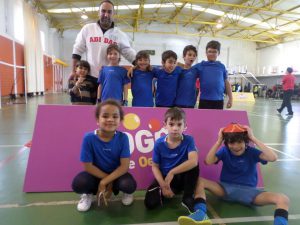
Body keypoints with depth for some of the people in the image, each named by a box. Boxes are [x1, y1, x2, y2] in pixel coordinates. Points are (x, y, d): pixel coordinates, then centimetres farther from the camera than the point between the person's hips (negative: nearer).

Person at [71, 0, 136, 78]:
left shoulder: (120, 35, 5)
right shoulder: (87, 29, 5)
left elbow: (129, 53, 7)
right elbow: (77, 50, 8)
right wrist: (74, 71, 5)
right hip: (90, 77, 0)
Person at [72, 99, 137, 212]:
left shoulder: (123, 138, -20)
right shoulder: (89, 138, -21)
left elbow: (124, 166, -18)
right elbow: (88, 166, -14)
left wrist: (104, 182, -22)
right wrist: (108, 180, -15)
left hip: (117, 173, 0)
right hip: (96, 174, 0)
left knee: (129, 185, -29)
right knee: (78, 184, -28)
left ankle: (126, 193, 13)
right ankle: (88, 193, 11)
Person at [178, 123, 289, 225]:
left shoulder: (251, 152, -3)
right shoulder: (225, 151, 0)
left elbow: (273, 157, -23)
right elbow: (208, 161, -18)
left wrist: (253, 138, -20)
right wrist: (219, 141, -18)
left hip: (248, 190, 0)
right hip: (226, 188, 1)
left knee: (283, 199, -25)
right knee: (199, 181, -23)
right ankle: (200, 213, -41)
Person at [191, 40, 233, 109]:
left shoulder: (221, 67, 7)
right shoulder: (200, 66, 2)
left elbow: (226, 83, 10)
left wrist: (230, 98, 8)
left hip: (219, 100, 2)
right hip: (204, 100, -2)